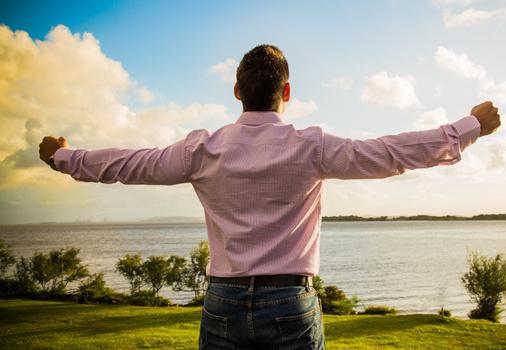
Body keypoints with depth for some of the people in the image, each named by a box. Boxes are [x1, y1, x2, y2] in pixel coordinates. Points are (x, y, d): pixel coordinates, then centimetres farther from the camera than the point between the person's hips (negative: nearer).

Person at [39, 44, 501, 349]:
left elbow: (128, 164, 8)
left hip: (224, 302, 2)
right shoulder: (310, 147, -7)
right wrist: (473, 126, 2)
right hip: (290, 303, -2)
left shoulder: (204, 149, -1)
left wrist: (61, 156, 24)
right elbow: (391, 153, -7)